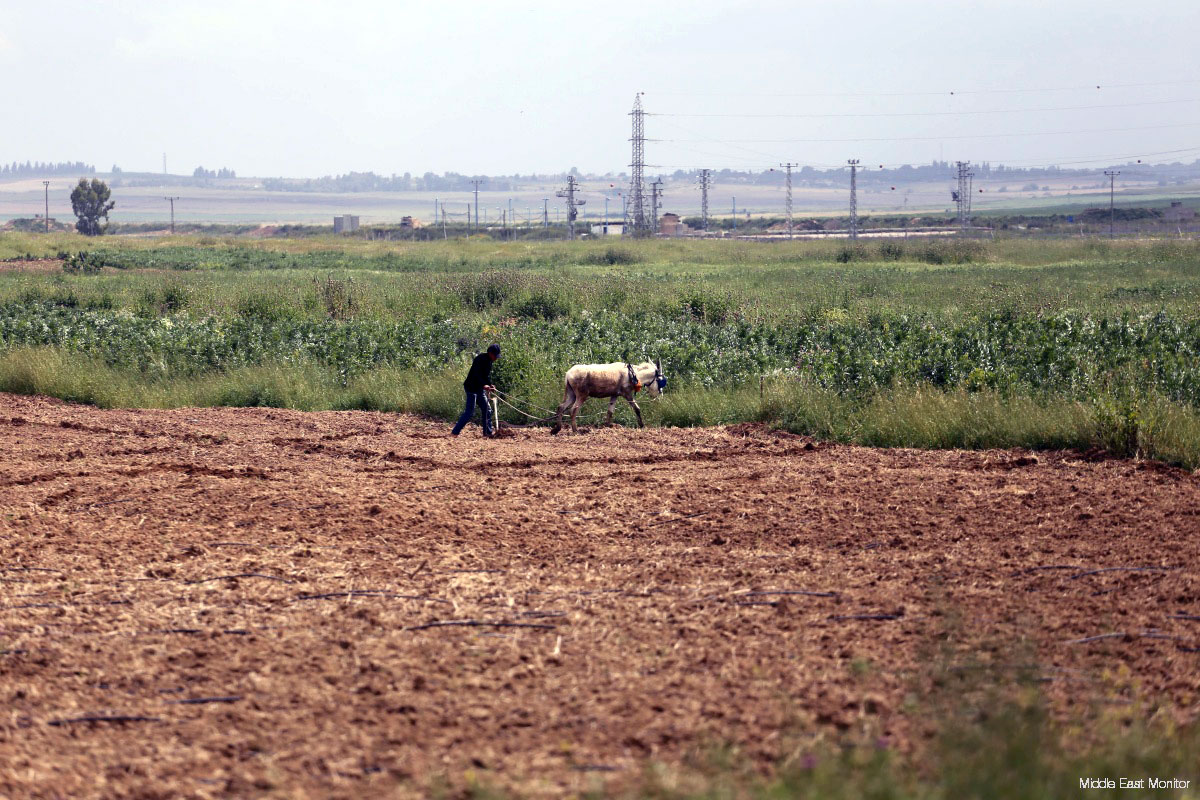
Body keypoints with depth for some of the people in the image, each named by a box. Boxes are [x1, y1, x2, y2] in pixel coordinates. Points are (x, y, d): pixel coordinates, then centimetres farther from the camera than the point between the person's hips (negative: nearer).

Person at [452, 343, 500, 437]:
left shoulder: (489, 361, 12)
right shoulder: (481, 359, -17)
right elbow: (477, 374, -27)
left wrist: (490, 385, 0)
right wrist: (484, 385, -38)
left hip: (480, 389, 10)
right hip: (472, 387, -10)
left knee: (487, 409, 10)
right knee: (470, 412, -12)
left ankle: (488, 432, 18)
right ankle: (455, 432, -9)